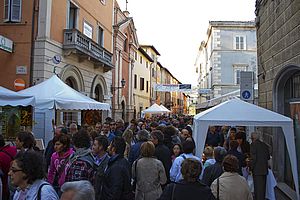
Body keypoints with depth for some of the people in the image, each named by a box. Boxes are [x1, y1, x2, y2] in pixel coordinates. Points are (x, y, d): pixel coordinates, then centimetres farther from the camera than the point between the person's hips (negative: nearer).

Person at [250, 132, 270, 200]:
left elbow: (253, 158, -16)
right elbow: (268, 157, 12)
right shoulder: (265, 145, 8)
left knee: (258, 187, -1)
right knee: (263, 187, 17)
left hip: (257, 170, -7)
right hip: (265, 169, 7)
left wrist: (251, 168, -7)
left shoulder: (253, 145, -12)